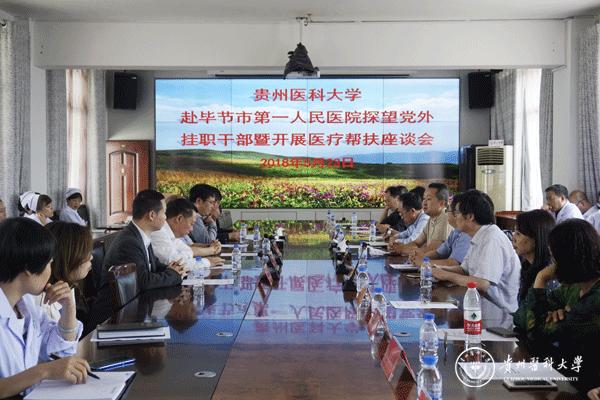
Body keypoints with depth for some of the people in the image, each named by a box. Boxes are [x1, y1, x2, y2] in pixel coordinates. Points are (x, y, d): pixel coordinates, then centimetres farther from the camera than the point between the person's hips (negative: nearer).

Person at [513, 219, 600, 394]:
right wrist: (553, 313, -15)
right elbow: (520, 317, 3)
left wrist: (540, 281, -12)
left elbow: (537, 333, -16)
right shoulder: (574, 287, 0)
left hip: (583, 387, -7)